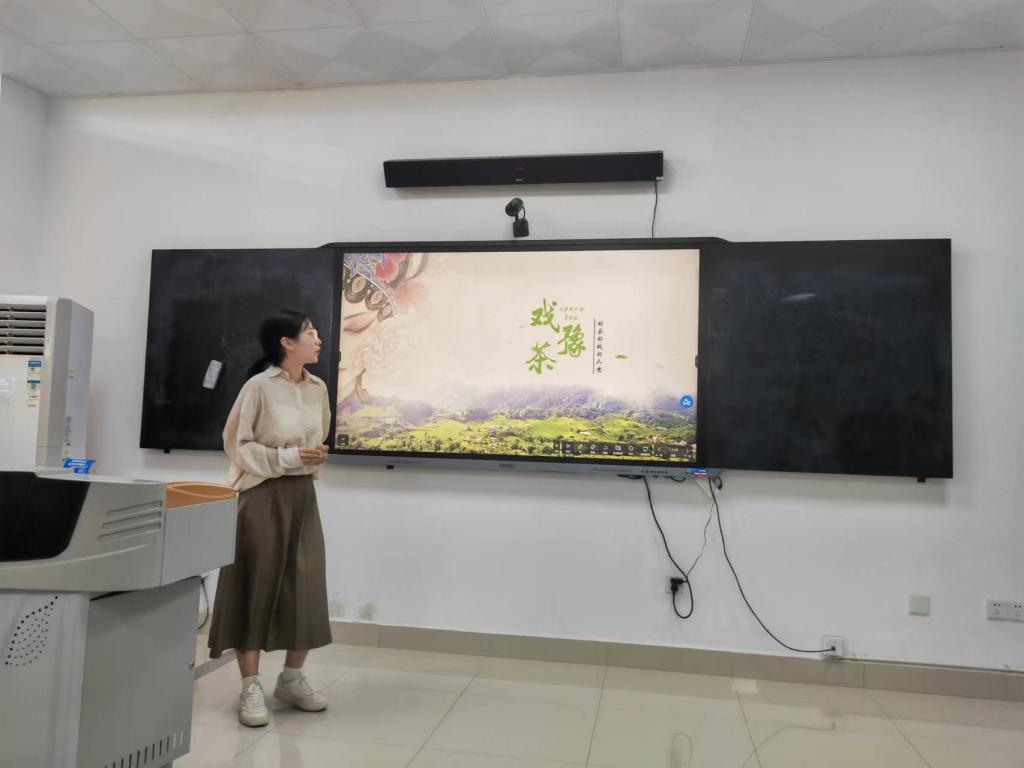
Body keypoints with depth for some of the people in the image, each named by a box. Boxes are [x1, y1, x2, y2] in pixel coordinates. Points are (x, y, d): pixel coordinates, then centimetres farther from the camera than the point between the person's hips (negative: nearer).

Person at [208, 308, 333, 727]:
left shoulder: (318, 388, 6)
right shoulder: (259, 385, -12)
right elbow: (237, 443, -11)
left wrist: (315, 457, 5)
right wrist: (287, 458, -18)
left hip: (302, 494, 6)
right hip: (262, 495, -6)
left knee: (307, 587, 6)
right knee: (255, 587, 2)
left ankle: (292, 678, 23)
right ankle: (251, 687, 13)